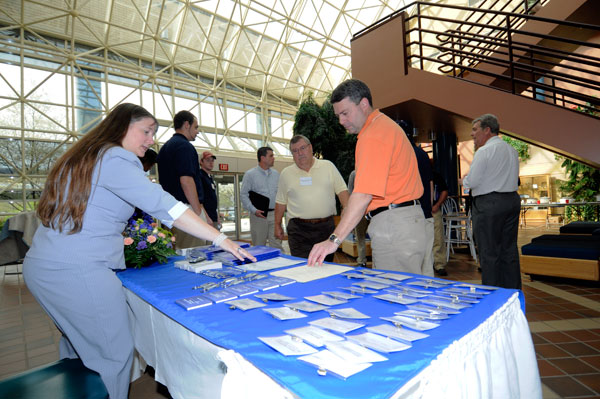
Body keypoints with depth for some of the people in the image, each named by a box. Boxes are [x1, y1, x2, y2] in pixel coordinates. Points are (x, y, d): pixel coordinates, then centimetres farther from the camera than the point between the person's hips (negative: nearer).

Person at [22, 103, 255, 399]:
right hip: (77, 271, -10)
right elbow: (163, 205, -24)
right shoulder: (114, 158, -14)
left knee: (77, 346, 22)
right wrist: (221, 239, -25)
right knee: (115, 355, 2)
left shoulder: (82, 156, 16)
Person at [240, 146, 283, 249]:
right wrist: (254, 210, -14)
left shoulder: (276, 174, 12)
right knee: (259, 246, 6)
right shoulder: (250, 174, -1)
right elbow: (243, 195, -4)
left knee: (277, 245, 1)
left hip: (274, 214, 3)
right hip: (259, 215, -3)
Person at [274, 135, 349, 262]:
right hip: (298, 229, 0)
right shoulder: (286, 173, 8)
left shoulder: (328, 166, 7)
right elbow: (281, 202, 13)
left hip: (326, 227, 1)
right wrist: (277, 225, 12)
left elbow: (342, 190, 6)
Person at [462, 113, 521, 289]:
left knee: (489, 253, -1)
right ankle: (513, 292, 21)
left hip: (489, 204, -8)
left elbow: (472, 181, -15)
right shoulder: (512, 150, 14)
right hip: (512, 200, 8)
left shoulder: (484, 151, -12)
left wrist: (464, 180, 5)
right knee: (509, 249, 13)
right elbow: (514, 178, 20)